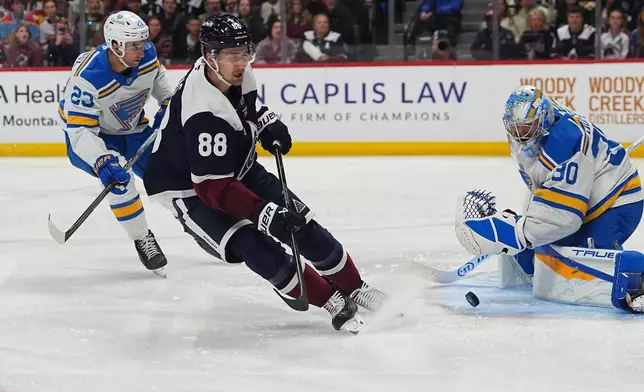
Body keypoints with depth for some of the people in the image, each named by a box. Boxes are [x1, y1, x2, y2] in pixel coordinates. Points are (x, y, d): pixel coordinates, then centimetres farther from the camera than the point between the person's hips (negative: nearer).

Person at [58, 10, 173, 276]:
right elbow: (80, 130, -37)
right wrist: (102, 161, -49)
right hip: (89, 135, -6)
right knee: (117, 177, -30)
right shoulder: (87, 77, -38)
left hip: (132, 127, 6)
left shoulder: (146, 55, -19)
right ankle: (141, 239, -12)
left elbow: (156, 75, 8)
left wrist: (169, 103, -1)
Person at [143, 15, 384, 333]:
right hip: (189, 189, -8)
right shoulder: (204, 114, -37)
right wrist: (264, 212, -44)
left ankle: (353, 287, 17)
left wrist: (267, 122, -1)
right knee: (252, 245, -24)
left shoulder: (236, 74, -13)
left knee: (300, 223, -1)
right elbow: (213, 187, -37)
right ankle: (332, 303, -11)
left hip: (238, 169, 8)